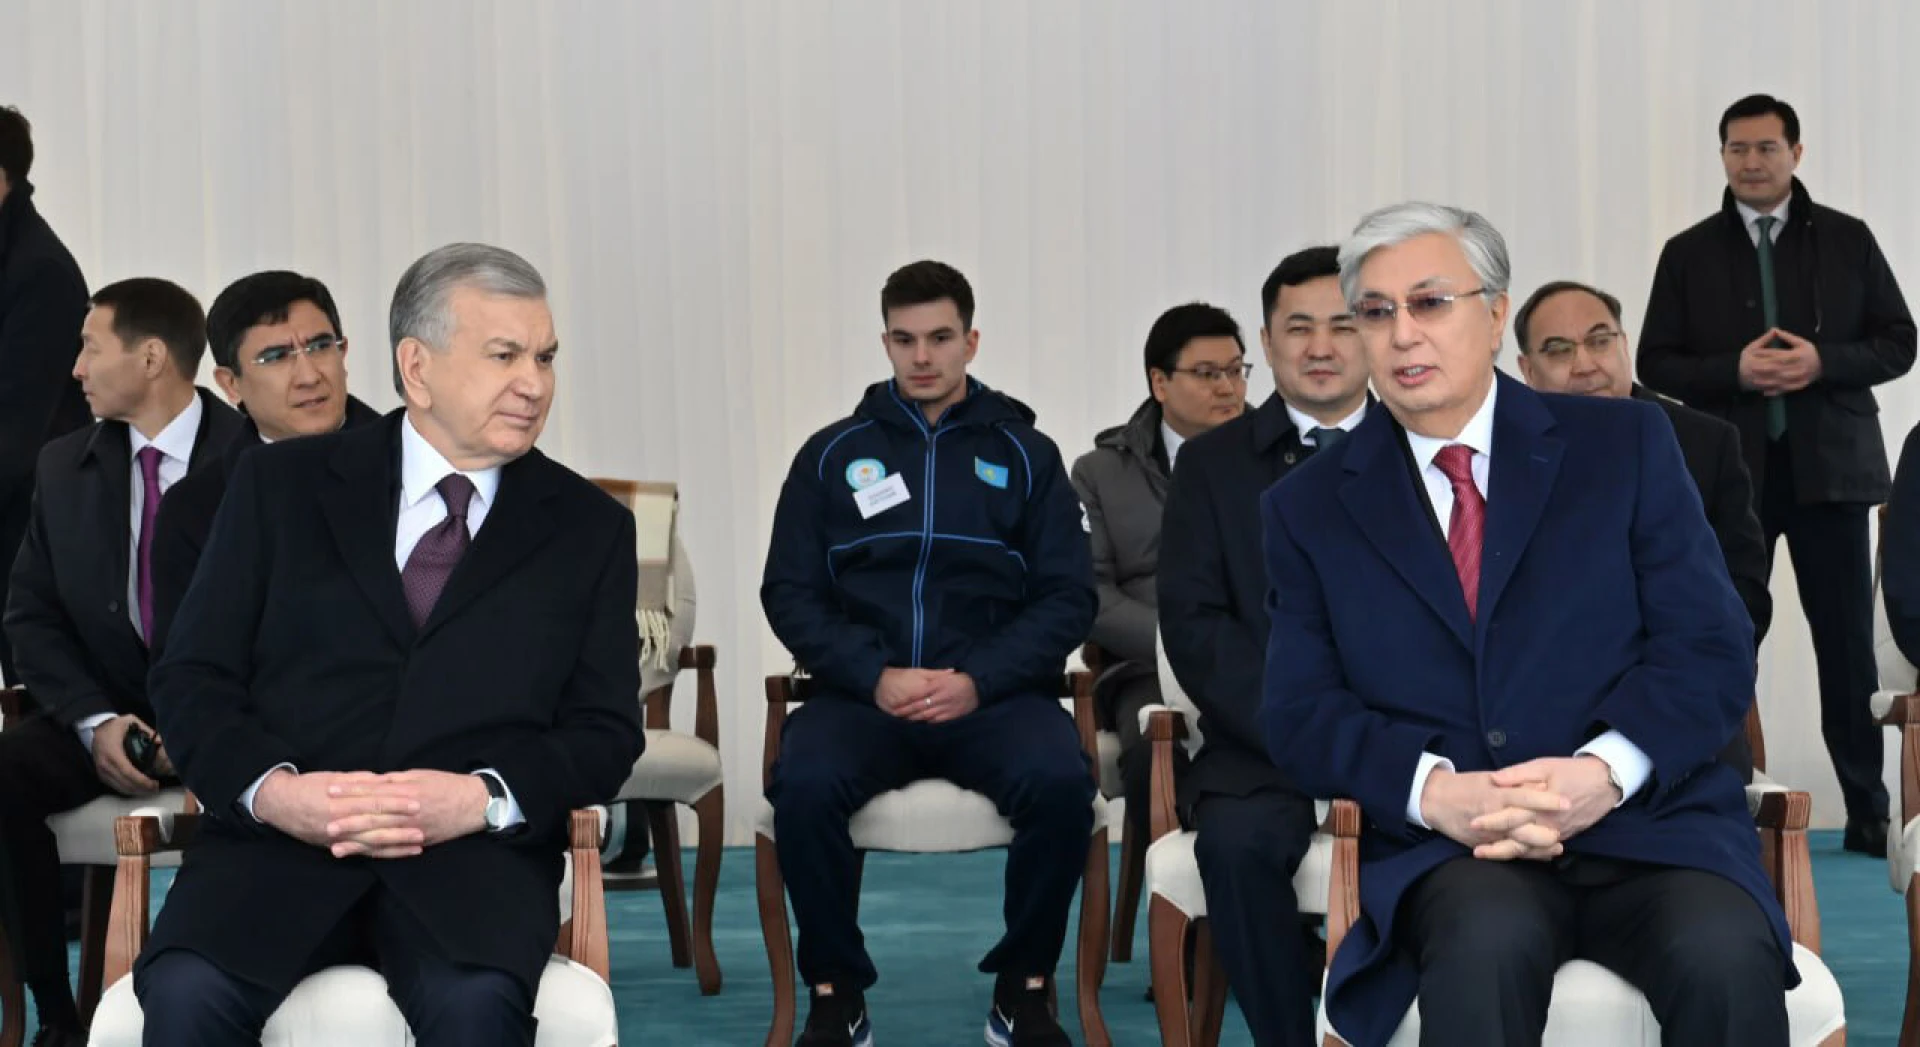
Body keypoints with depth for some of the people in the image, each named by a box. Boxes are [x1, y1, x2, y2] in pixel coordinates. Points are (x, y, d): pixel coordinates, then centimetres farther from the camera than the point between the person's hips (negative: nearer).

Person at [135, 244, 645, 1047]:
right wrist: (272, 788, -12)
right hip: (281, 841, 1)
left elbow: (604, 732, 8)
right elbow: (192, 677, 8)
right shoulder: (280, 485, 13)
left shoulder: (590, 529, 14)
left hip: (474, 856, 0)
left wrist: (483, 798, -13)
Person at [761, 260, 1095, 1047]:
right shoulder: (833, 453, 11)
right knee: (804, 784, -32)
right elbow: (790, 593, 5)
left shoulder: (1025, 454, 10)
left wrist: (978, 681, -12)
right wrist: (876, 677, -12)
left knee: (1061, 780, -31)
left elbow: (1067, 596, 3)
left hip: (992, 692, 0)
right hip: (864, 692, 0)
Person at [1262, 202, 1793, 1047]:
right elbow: (1300, 710, 4)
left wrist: (1607, 770, -16)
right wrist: (1435, 788, -16)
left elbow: (1712, 648, 3)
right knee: (1485, 944, -36)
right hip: (1443, 846, -1)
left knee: (1726, 956, -31)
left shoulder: (1624, 443, 10)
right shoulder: (1310, 506, 12)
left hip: (1647, 819, 1)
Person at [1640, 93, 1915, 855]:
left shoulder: (1847, 240, 6)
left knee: (1847, 643, 3)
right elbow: (1656, 364, 3)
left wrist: (1823, 362, -14)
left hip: (1830, 467, 0)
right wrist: (1734, 370, -14)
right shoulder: (1689, 253, 5)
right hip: (1730, 471, 0)